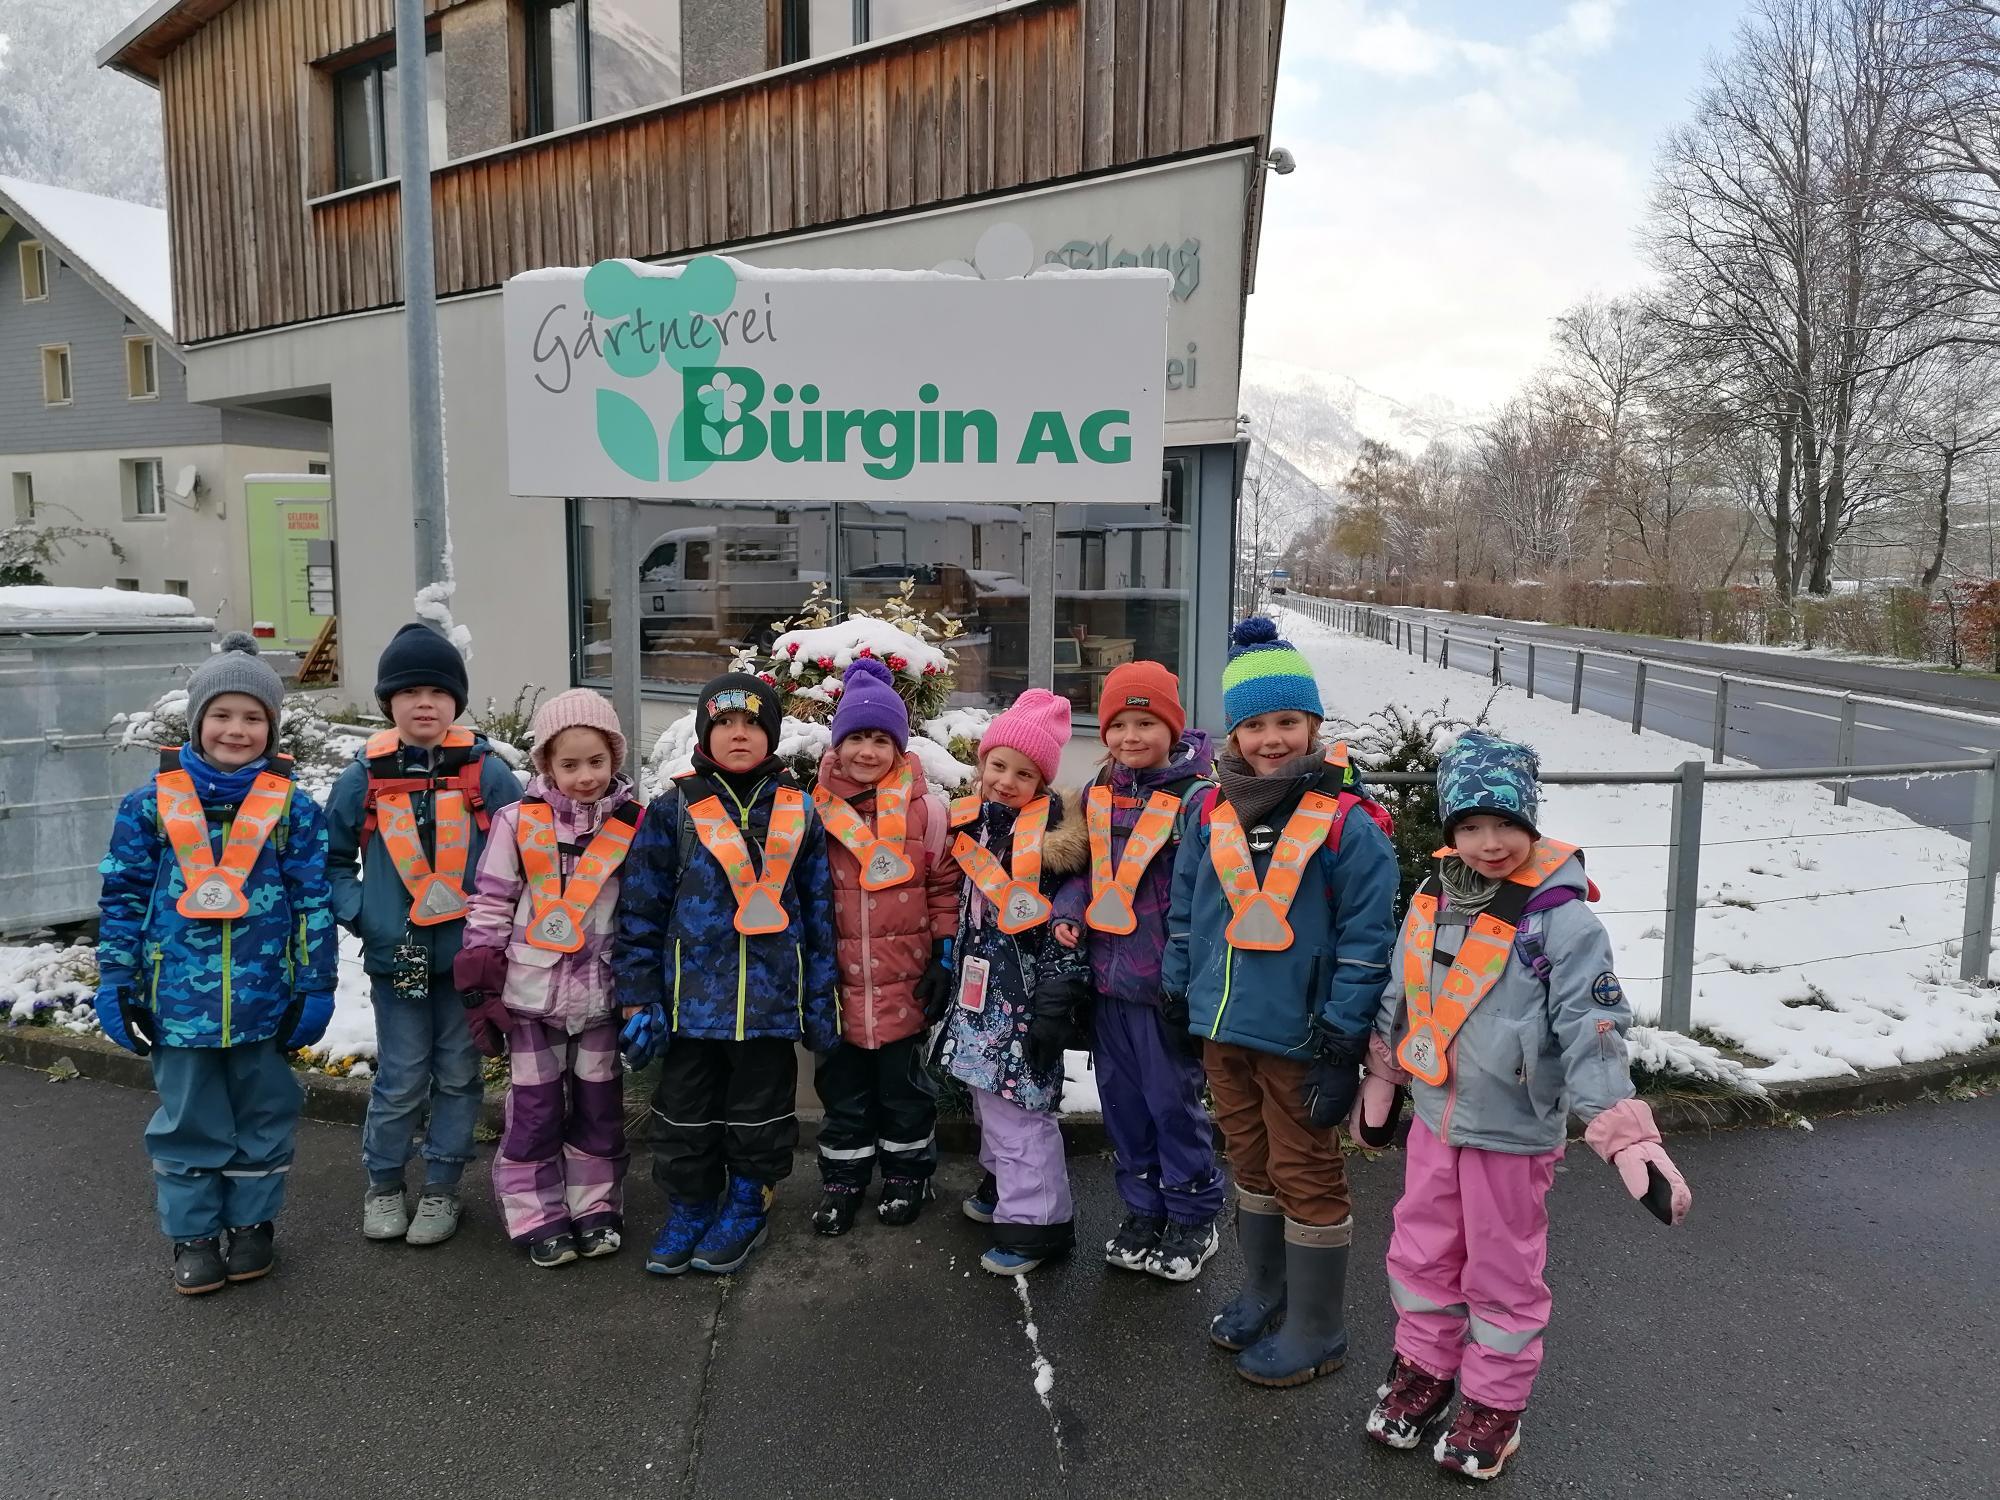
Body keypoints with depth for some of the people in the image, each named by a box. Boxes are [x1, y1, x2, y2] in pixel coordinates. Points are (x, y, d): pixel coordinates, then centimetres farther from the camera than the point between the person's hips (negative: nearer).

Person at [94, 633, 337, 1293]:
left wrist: (315, 988, -3)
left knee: (264, 1116, 13)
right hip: (179, 999, 0)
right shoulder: (152, 804, 0)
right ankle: (193, 1235, 27)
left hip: (265, 999, 0)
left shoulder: (292, 808, -2)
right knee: (188, 1119, 12)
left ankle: (252, 1224, 29)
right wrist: (115, 984, 1)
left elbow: (314, 901, -1)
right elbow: (122, 896, 4)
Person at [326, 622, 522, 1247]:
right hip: (395, 957, 0)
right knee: (401, 1079, 8)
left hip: (469, 954, 0)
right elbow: (331, 860, 10)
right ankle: (383, 1184, 30)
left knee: (458, 1074, 11)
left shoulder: (486, 773, -5)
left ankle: (441, 1189, 27)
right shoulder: (364, 779, -1)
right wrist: (358, 916, -4)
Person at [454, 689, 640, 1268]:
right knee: (534, 1106, 7)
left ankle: (595, 1207, 27)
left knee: (599, 1102, 12)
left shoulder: (632, 827, -2)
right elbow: (489, 906, -2)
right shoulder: (518, 822, -6)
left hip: (600, 992, 1)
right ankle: (537, 1215, 21)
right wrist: (480, 992, -5)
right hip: (531, 989, -1)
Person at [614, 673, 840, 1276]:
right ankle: (689, 1209, 31)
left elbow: (819, 910, 6)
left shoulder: (799, 813, 2)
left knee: (759, 1114, 13)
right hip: (691, 998, 0)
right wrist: (638, 999, -5)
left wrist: (821, 999, 4)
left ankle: (746, 1208, 33)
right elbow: (641, 910, -2)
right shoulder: (673, 810, -3)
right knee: (685, 1114, 12)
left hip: (771, 997, 1)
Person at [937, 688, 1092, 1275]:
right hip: (979, 994, 8)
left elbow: (1067, 929, -16)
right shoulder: (968, 822, 7)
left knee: (1018, 1107, -4)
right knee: (989, 1099, 21)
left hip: (1026, 997, -8)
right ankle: (1002, 1182, 40)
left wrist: (1056, 1006, -18)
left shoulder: (1053, 837, -15)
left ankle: (1036, 1221, 9)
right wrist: (945, 976, 20)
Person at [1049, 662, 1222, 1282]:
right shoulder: (1098, 794, 7)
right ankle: (1143, 1210, 34)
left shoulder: (1195, 799, -12)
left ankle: (1192, 1217, 27)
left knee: (1174, 1101, 7)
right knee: (1123, 1100, 17)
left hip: (1163, 984, -6)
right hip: (1108, 976, 6)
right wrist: (1068, 911, -1)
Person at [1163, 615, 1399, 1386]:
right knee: (1252, 1167, 21)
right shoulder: (1213, 814, 2)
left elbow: (1367, 939, -14)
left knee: (1307, 1177, 9)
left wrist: (1340, 1047, -15)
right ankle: (1265, 1294, 41)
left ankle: (1315, 1330, 26)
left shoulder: (1345, 822, -14)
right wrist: (1178, 995, 11)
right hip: (1224, 1031, 6)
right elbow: (1186, 911, 12)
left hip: (1298, 1038, -6)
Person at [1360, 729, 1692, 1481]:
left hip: (1512, 1135, -5)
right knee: (1421, 1255, 18)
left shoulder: (1561, 920, -20)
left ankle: (1494, 1404, 32)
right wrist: (1381, 1086, 18)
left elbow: (1594, 1033, -22)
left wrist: (1629, 1138, -28)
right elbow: (1400, 1000, 10)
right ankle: (1423, 1370, 40)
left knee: (1502, 1275, 13)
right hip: (1433, 1119, 5)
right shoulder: (1434, 900, -2)